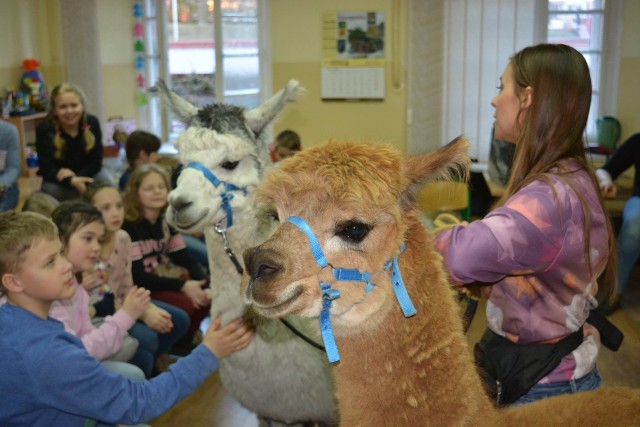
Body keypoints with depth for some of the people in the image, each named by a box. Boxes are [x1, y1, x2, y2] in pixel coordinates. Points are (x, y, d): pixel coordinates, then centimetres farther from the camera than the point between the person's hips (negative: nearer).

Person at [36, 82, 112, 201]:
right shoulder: (44, 130, -21)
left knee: (105, 179, -28)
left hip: (86, 175, 2)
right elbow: (46, 169, -25)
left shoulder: (92, 123, -16)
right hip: (58, 181, -1)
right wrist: (72, 181, -44)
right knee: (51, 189, -33)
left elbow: (96, 161, -14)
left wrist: (75, 176, -33)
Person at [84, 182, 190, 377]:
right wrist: (142, 313, -25)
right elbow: (88, 303, -21)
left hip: (115, 302, 7)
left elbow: (126, 288, 5)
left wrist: (149, 308, -16)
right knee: (146, 338, -28)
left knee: (179, 320, -3)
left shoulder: (123, 238, -2)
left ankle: (144, 363, 18)